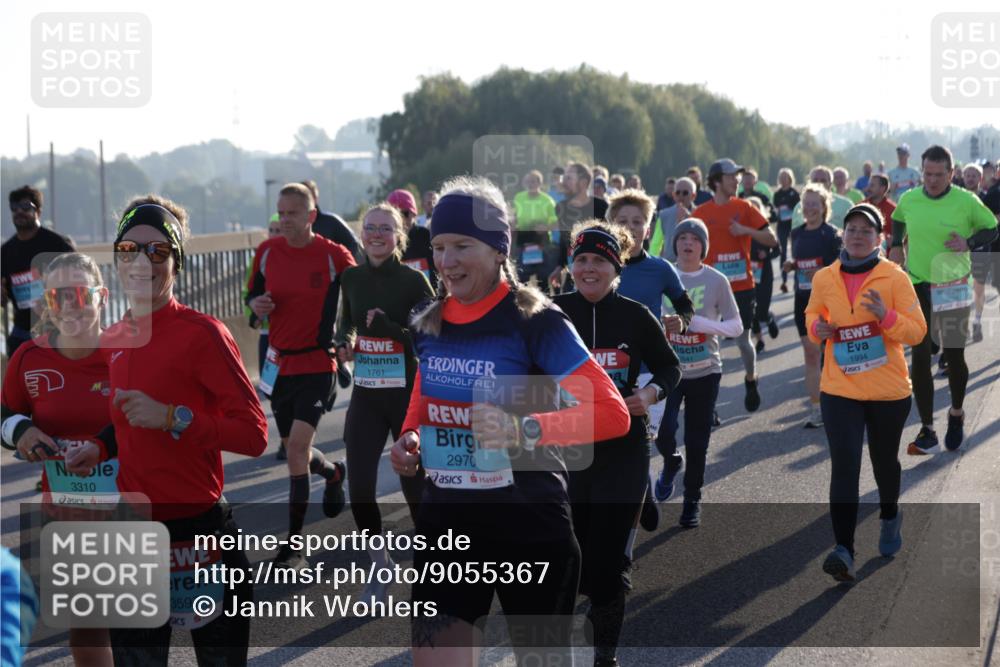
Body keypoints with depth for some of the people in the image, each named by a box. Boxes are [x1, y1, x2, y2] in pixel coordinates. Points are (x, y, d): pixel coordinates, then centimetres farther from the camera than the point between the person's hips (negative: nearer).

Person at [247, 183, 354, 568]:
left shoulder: (333, 255, -10)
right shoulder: (267, 252, 1)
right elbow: (254, 294, 13)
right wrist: (256, 304, -9)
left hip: (317, 365, -5)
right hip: (281, 363, 5)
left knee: (297, 449, -16)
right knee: (294, 449, 17)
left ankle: (294, 543, -9)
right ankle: (334, 473, 51)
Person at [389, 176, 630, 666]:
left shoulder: (536, 323, -14)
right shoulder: (427, 324, 4)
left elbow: (612, 413, -20)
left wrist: (525, 430, -33)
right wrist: (409, 437, 0)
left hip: (529, 527, -4)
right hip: (446, 521, 4)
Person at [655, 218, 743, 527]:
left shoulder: (716, 281, -2)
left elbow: (736, 327, -2)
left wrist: (700, 322, -18)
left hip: (705, 371, 0)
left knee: (697, 442, 5)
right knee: (664, 432, -16)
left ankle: (692, 500, 25)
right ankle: (671, 464, 20)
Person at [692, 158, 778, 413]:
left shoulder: (744, 208, 2)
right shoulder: (701, 213, 0)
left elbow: (772, 240, 0)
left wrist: (747, 230, -14)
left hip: (742, 286, 1)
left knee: (743, 339, 6)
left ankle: (751, 381, 33)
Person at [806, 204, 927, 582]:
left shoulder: (894, 278, -8)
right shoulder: (824, 279, 0)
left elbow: (917, 331, -9)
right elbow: (813, 313, 19)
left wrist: (886, 316, -27)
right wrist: (817, 328, -5)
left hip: (889, 391, -1)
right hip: (839, 390, 1)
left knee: (884, 461, 18)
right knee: (843, 468, -12)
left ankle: (890, 517, 48)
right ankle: (844, 551, -17)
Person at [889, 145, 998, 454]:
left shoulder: (966, 201, -9)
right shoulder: (908, 200, 0)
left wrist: (969, 243, -15)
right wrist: (896, 246, 5)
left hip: (954, 287, -2)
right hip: (917, 286, 2)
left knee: (954, 355, 7)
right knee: (919, 358, -2)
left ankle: (956, 413, 35)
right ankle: (927, 432, 4)